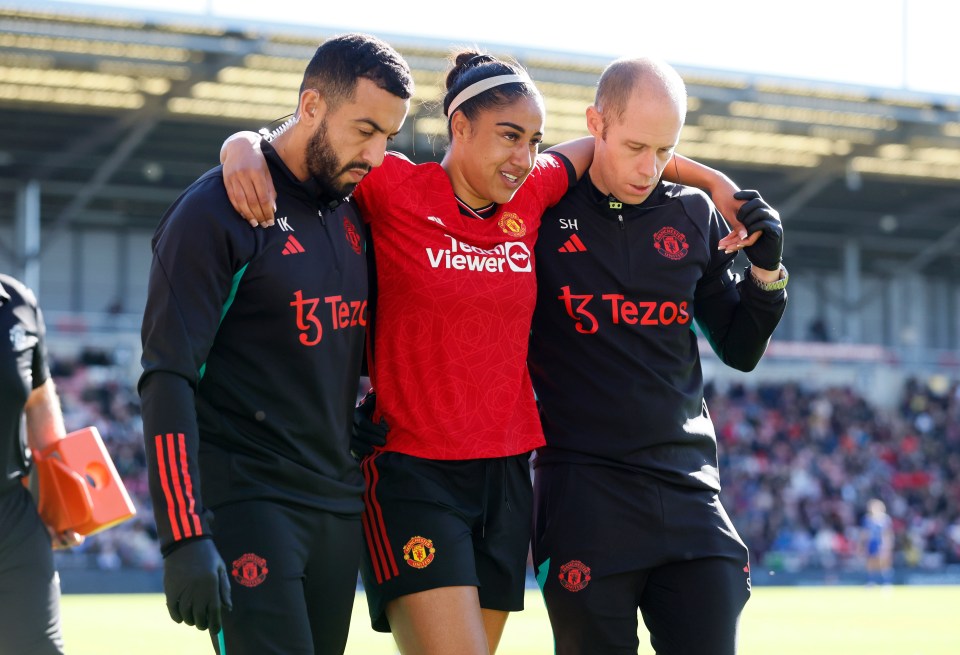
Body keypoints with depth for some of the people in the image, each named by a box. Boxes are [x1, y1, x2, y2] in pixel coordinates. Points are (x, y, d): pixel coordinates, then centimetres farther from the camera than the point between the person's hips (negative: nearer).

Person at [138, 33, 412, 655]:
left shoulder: (355, 213, 12)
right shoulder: (215, 212, -10)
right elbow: (167, 380, -15)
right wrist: (184, 538, -21)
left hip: (338, 504, 7)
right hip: (246, 504, -7)